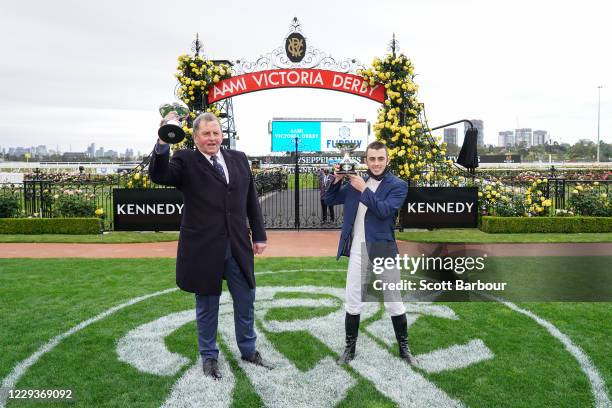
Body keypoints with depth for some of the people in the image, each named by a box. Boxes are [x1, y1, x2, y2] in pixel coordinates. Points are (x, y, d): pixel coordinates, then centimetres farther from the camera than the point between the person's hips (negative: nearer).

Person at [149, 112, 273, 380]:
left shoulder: (238, 159, 8)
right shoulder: (186, 161, -3)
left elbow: (251, 200, 11)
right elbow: (159, 175, -21)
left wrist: (259, 235, 10)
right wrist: (162, 143, -36)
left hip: (238, 247, 4)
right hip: (204, 249, -4)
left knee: (246, 301, 15)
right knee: (207, 306, 12)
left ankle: (248, 350, 37)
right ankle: (209, 357, 33)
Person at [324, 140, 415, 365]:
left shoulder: (398, 185, -4)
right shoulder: (356, 181, 8)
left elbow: (384, 210, -20)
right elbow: (329, 200, 10)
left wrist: (363, 189, -20)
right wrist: (337, 180, -5)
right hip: (357, 251, 3)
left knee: (393, 302, 8)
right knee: (352, 302, 11)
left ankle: (404, 347, 26)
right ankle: (350, 347, 26)